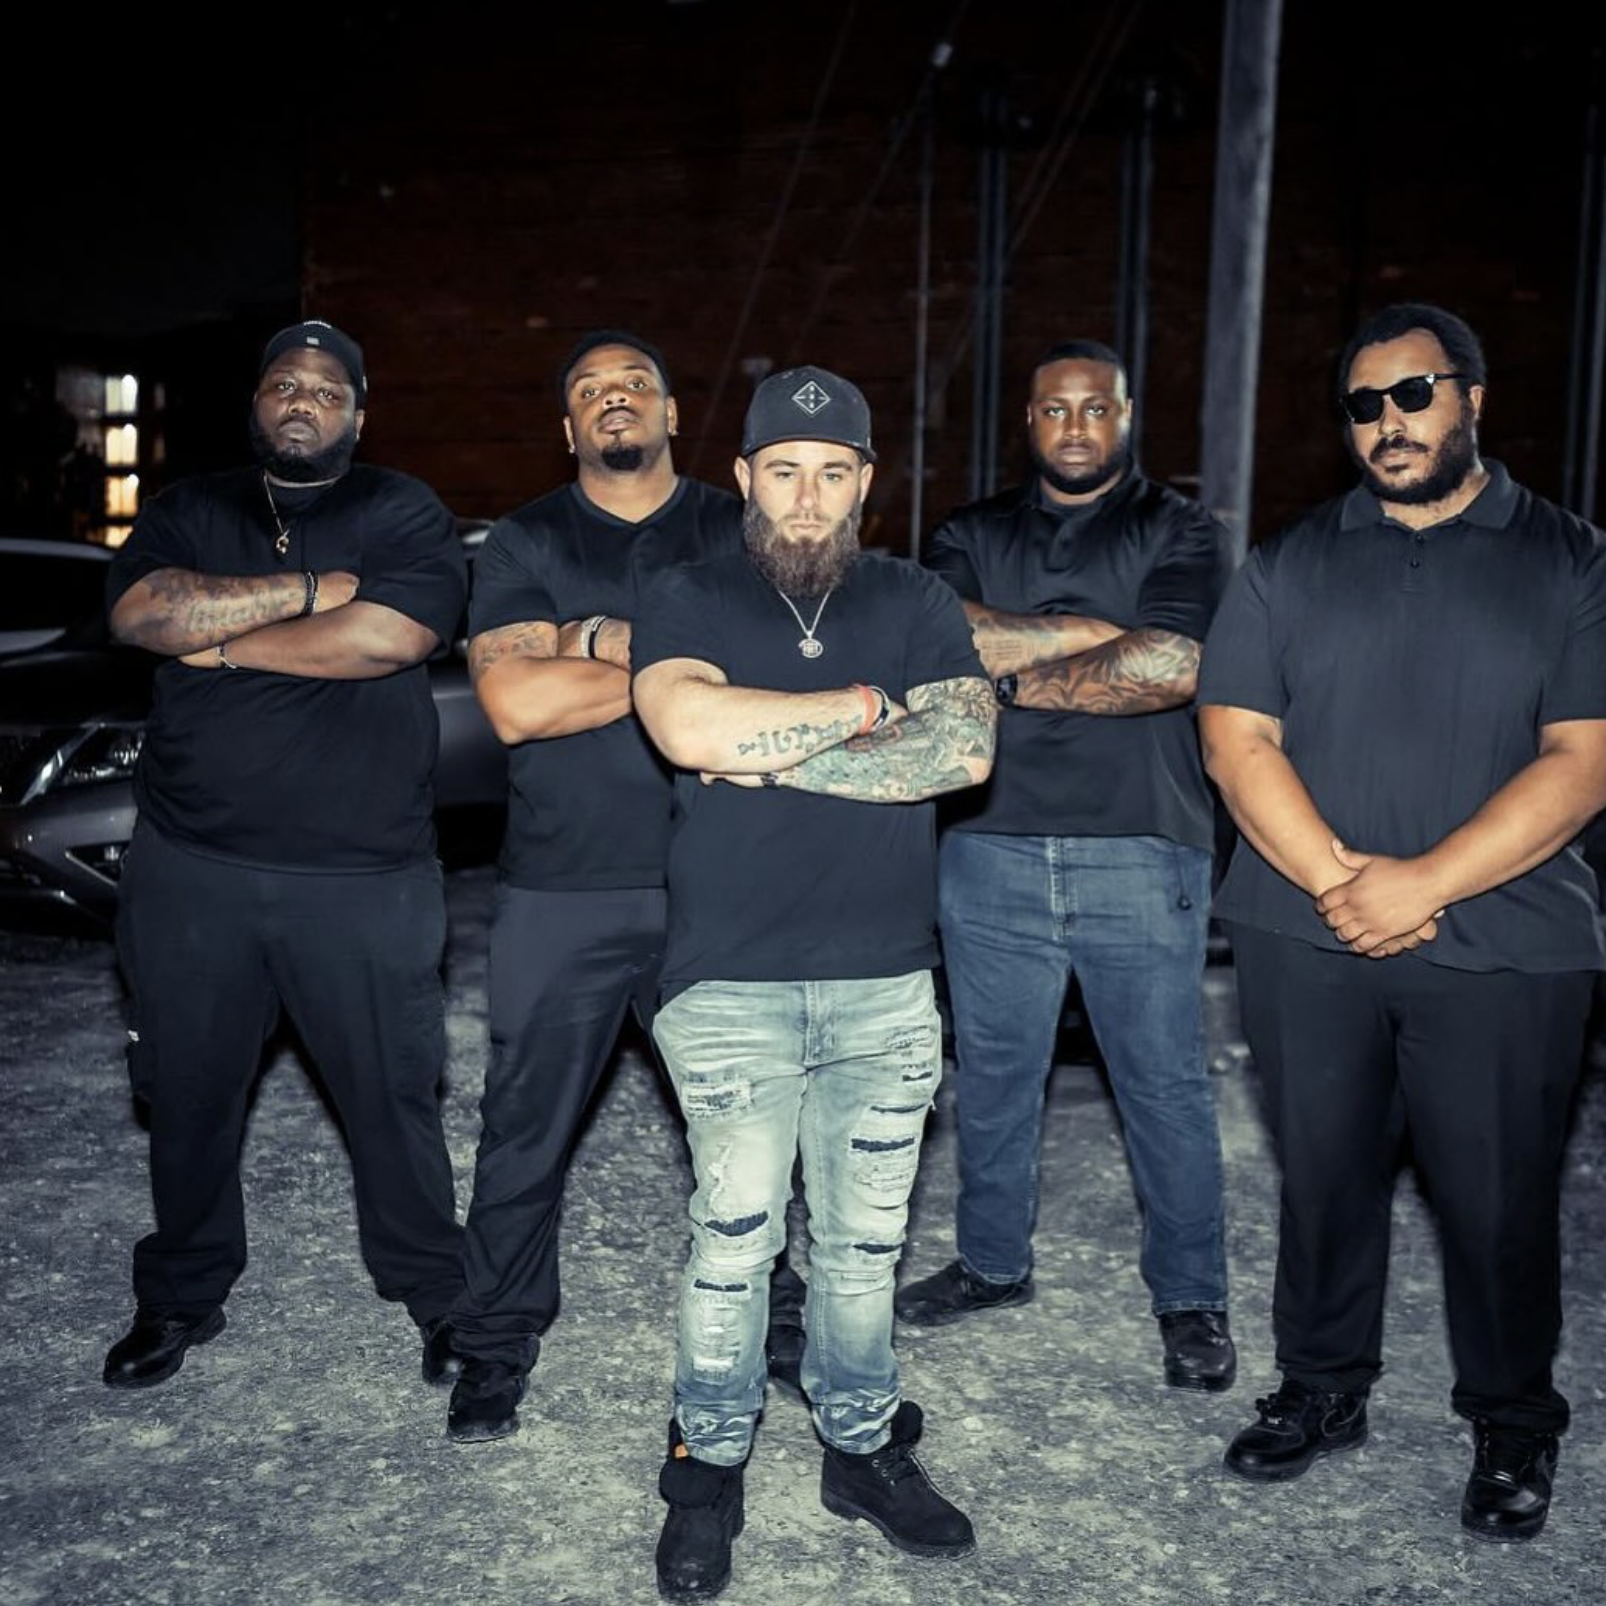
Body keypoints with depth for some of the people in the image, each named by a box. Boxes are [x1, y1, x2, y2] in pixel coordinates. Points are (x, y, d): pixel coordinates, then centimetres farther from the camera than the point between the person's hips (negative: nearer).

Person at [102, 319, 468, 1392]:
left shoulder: (403, 513, 3)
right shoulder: (189, 510, 13)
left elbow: (393, 634, -16)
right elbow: (140, 610, -7)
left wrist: (224, 639, -8)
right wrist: (308, 592, -11)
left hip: (363, 878, -3)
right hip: (192, 869, 3)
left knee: (393, 1096, 6)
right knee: (188, 1094, 14)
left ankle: (435, 1294, 25)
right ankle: (182, 1298, 34)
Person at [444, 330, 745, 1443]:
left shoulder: (736, 533, 7)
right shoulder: (525, 545, 6)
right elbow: (514, 702, -9)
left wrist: (601, 642, -11)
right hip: (563, 891, 0)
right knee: (527, 1130, 8)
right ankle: (497, 1349, 26)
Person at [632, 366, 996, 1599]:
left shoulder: (916, 603, 9)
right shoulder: (692, 600, 4)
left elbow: (965, 748, -8)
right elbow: (688, 726, -18)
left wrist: (778, 757, -12)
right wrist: (864, 706, -10)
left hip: (887, 980, 2)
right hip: (732, 982, -2)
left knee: (865, 1237, 11)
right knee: (735, 1237, -1)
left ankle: (864, 1443, 30)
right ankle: (710, 1464, 18)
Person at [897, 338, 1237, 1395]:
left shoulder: (1181, 534, 3)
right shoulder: (971, 537, 11)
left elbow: (1172, 670, -14)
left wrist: (1019, 672, -9)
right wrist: (1098, 634, -12)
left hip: (1141, 854, -2)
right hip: (992, 849, 3)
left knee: (1167, 1083, 5)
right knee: (994, 1072, 13)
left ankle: (1191, 1298, 21)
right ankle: (995, 1263, 32)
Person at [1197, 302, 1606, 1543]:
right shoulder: (1291, 564, 8)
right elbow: (1236, 738, 0)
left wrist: (1424, 882, -16)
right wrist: (1337, 880, -12)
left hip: (1503, 950, -2)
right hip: (1308, 941, 2)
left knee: (1496, 1200, 7)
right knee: (1325, 1178, 13)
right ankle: (1323, 1391, 32)